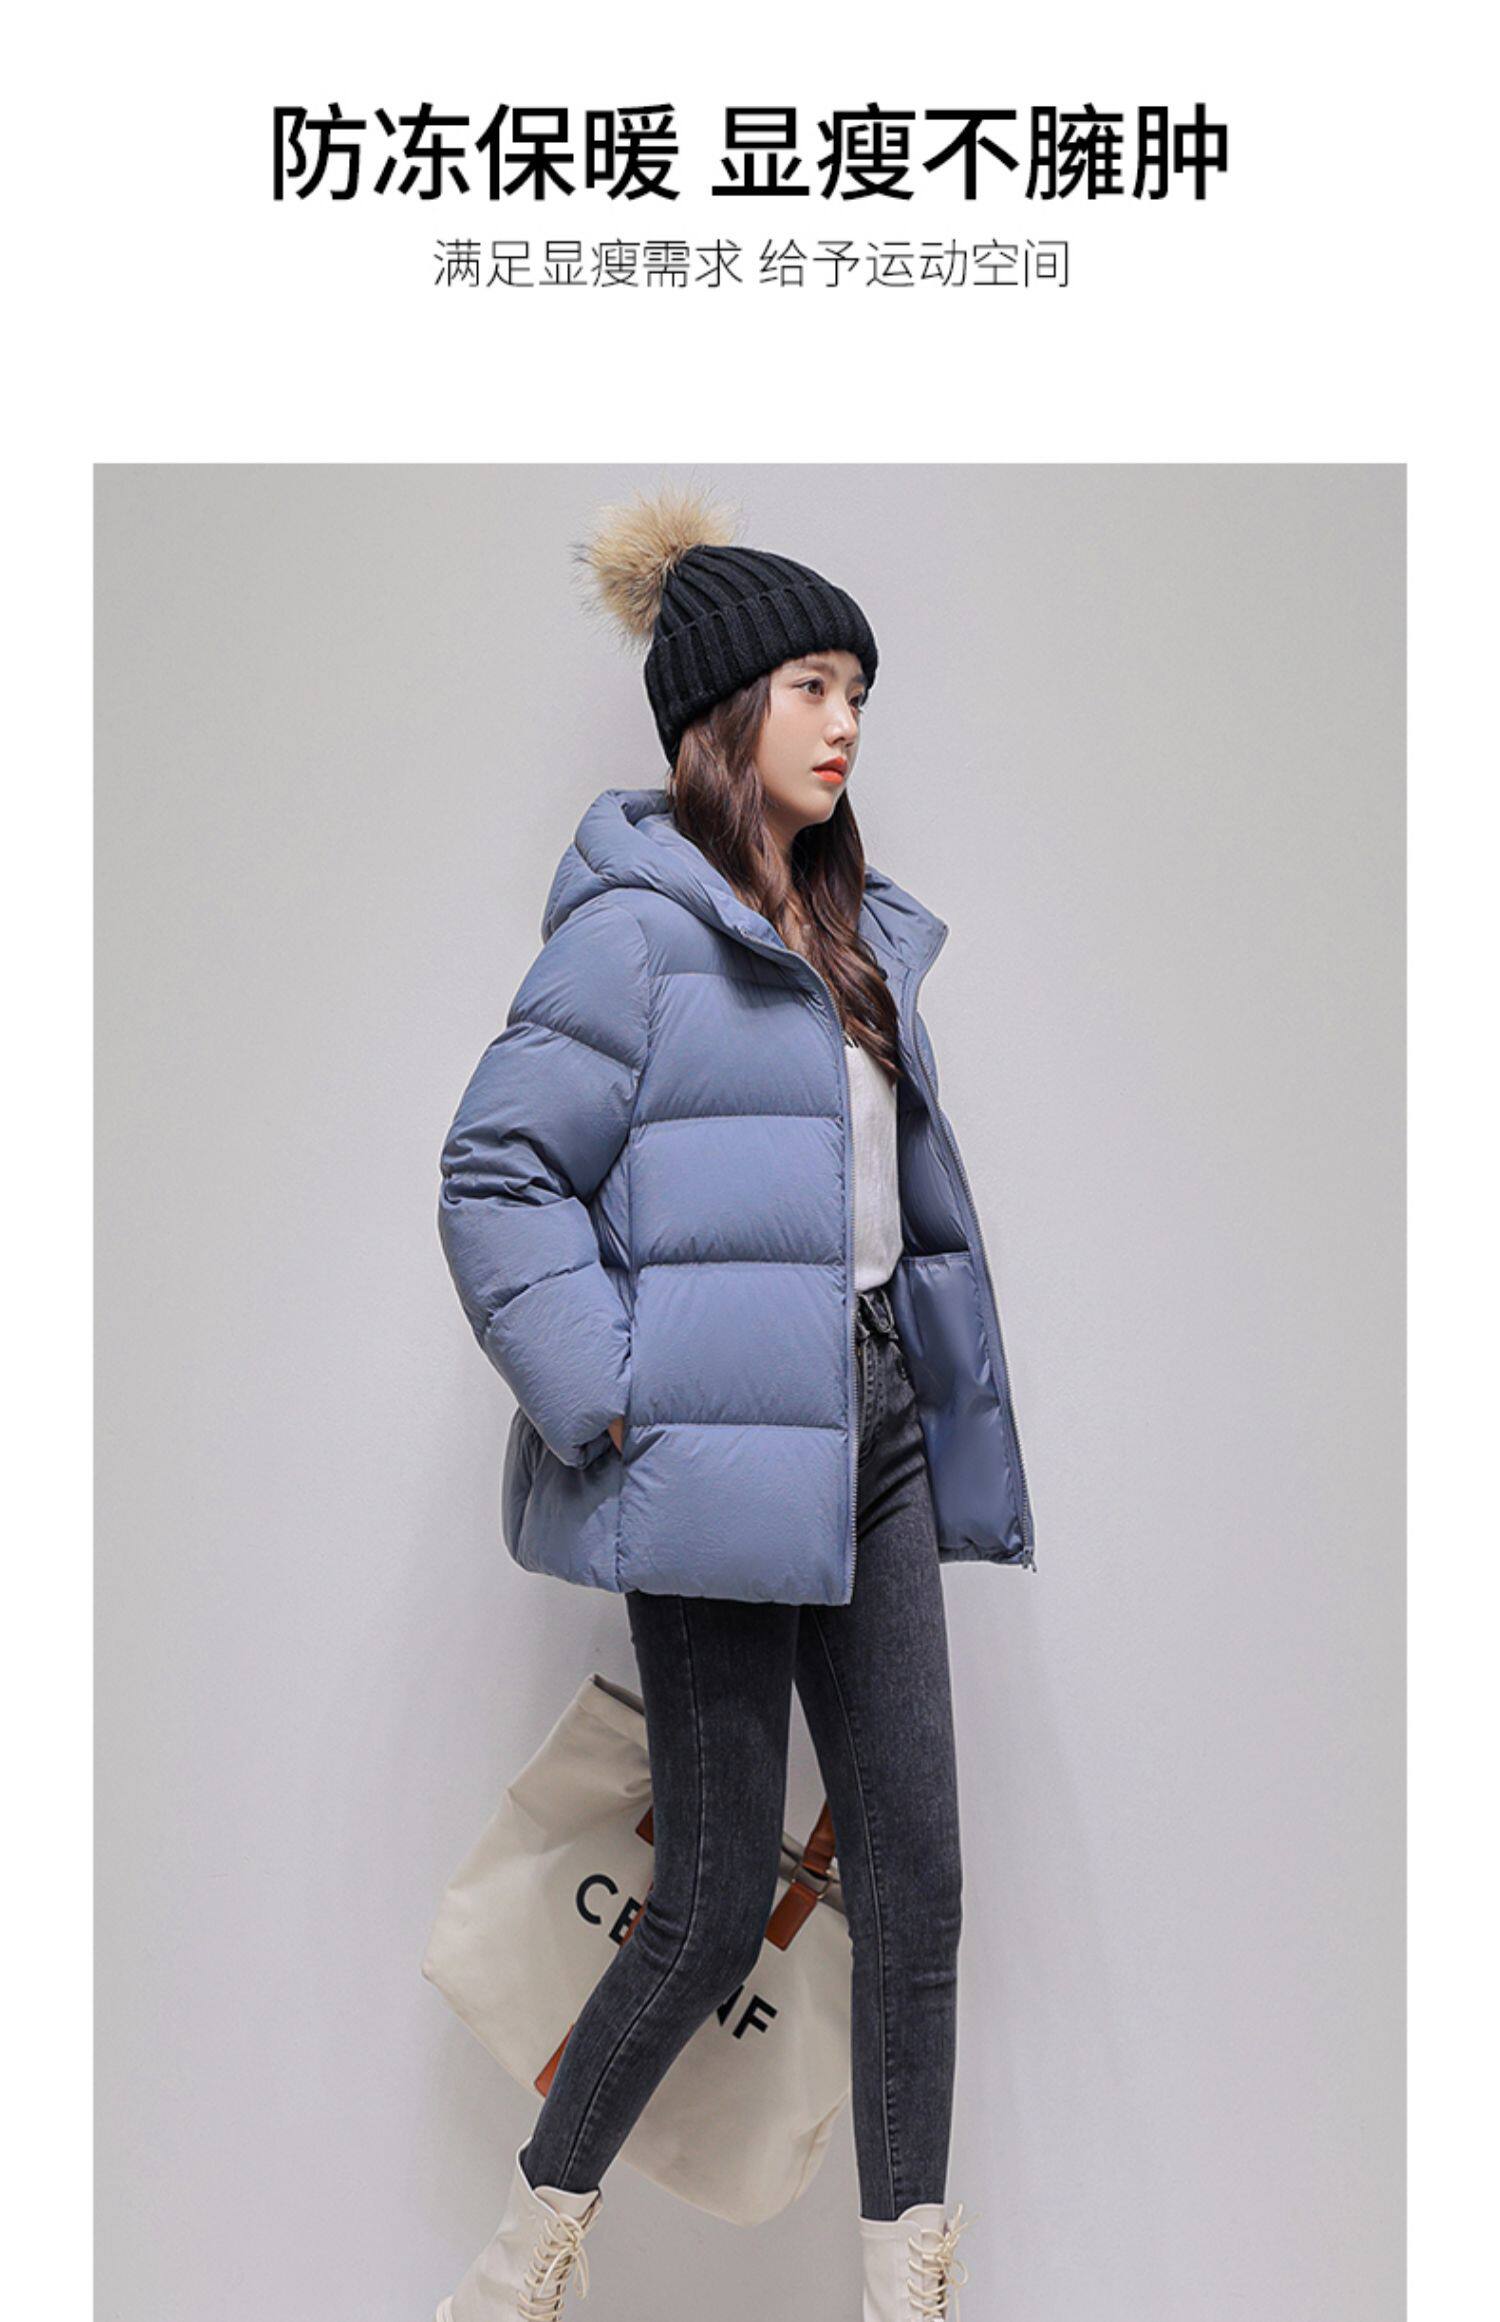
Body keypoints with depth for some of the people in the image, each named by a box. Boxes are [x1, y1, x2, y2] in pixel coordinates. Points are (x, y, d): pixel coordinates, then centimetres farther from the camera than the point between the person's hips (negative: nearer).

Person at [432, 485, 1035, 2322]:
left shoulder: (857, 941, 16)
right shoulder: (634, 930, -9)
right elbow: (496, 1175, -13)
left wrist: (939, 1402, 17)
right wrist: (608, 1406, -18)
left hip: (870, 1430, 8)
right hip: (723, 1459, -8)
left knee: (914, 1868, 7)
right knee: (714, 1906, 0)